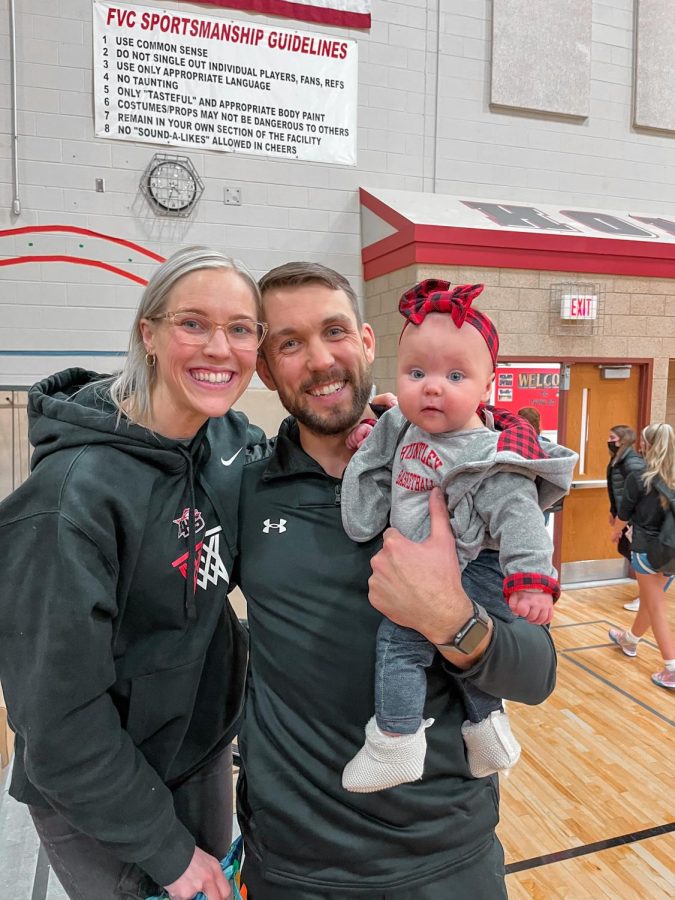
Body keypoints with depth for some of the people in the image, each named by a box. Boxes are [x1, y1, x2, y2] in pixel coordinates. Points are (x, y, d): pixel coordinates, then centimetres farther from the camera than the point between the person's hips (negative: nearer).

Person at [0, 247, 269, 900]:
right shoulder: (77, 490, -28)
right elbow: (57, 714, -23)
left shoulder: (232, 438, -8)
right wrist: (166, 846, -13)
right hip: (98, 801, -6)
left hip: (207, 759, 6)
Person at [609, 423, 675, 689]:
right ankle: (630, 639, 44)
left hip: (647, 550, -6)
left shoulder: (638, 478, -15)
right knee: (650, 599, 22)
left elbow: (623, 515, -3)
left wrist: (616, 532, 17)